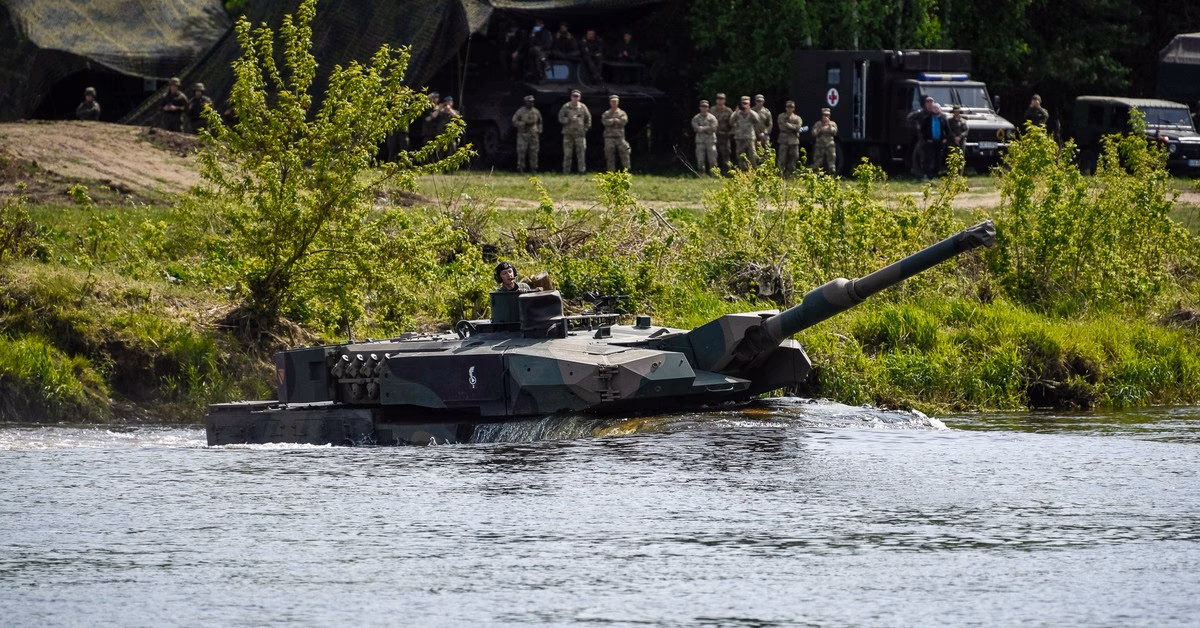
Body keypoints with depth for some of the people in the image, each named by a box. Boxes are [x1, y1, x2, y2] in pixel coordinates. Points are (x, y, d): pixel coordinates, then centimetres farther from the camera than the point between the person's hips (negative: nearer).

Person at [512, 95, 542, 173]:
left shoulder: (536, 112, 10)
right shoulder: (520, 112, -1)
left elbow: (539, 123, 20)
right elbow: (514, 122, -2)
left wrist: (539, 131, 10)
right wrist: (524, 124, -14)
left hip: (533, 135, 3)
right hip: (523, 135, -3)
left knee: (534, 153, 1)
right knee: (521, 153, -7)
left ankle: (533, 169, 5)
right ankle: (520, 169, -2)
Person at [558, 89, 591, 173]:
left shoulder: (583, 107, 7)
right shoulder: (566, 107, 2)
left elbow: (588, 118, 18)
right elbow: (560, 118, -1)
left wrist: (586, 128, 8)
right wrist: (570, 119, -15)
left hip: (579, 134, 1)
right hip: (568, 134, -1)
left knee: (581, 153, -5)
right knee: (567, 154, -1)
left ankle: (582, 171, -4)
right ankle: (566, 172, 4)